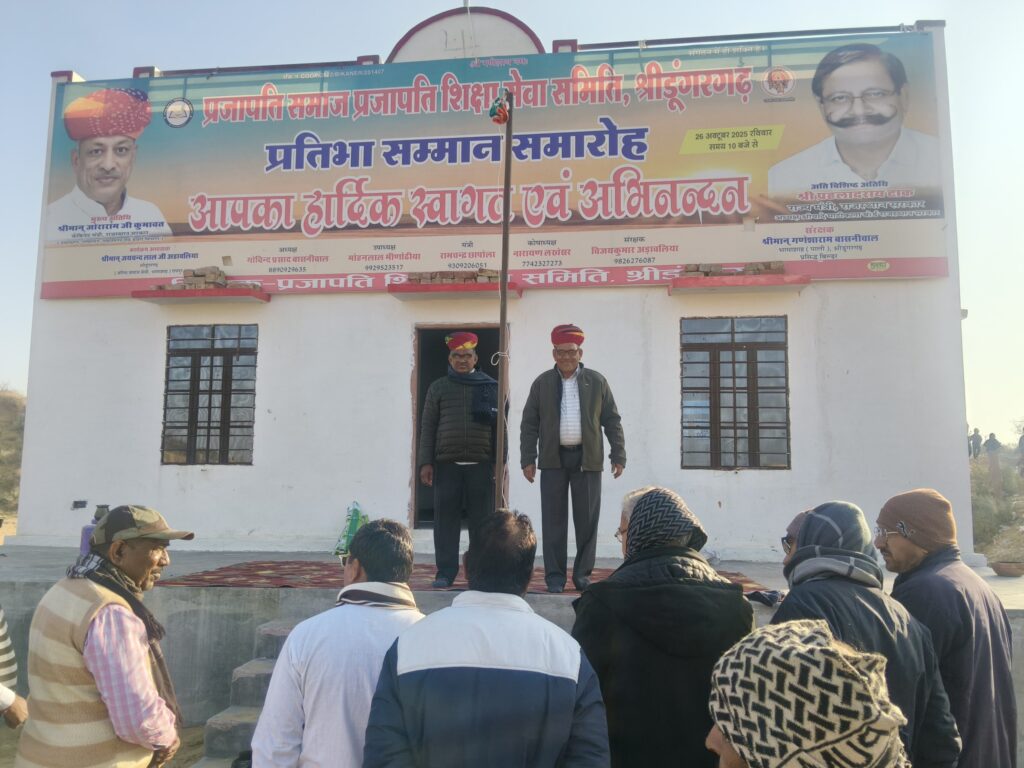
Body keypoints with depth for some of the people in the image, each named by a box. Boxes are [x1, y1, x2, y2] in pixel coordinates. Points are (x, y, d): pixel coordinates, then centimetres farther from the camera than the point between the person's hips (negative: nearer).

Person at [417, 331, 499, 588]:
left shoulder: (491, 386, 9)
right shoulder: (438, 388, 10)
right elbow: (428, 427, 7)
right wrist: (425, 463, -1)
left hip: (481, 464, 0)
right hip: (446, 464, 0)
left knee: (481, 521, 3)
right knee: (446, 521, 1)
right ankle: (445, 572, 10)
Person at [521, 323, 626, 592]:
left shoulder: (596, 381, 6)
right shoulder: (542, 383, 6)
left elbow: (612, 421, 7)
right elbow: (529, 424, 6)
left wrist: (618, 455, 0)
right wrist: (528, 459, -1)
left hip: (587, 459, 0)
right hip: (553, 459, 0)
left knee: (587, 520, 4)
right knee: (554, 520, 2)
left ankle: (582, 574, 15)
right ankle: (555, 575, 9)